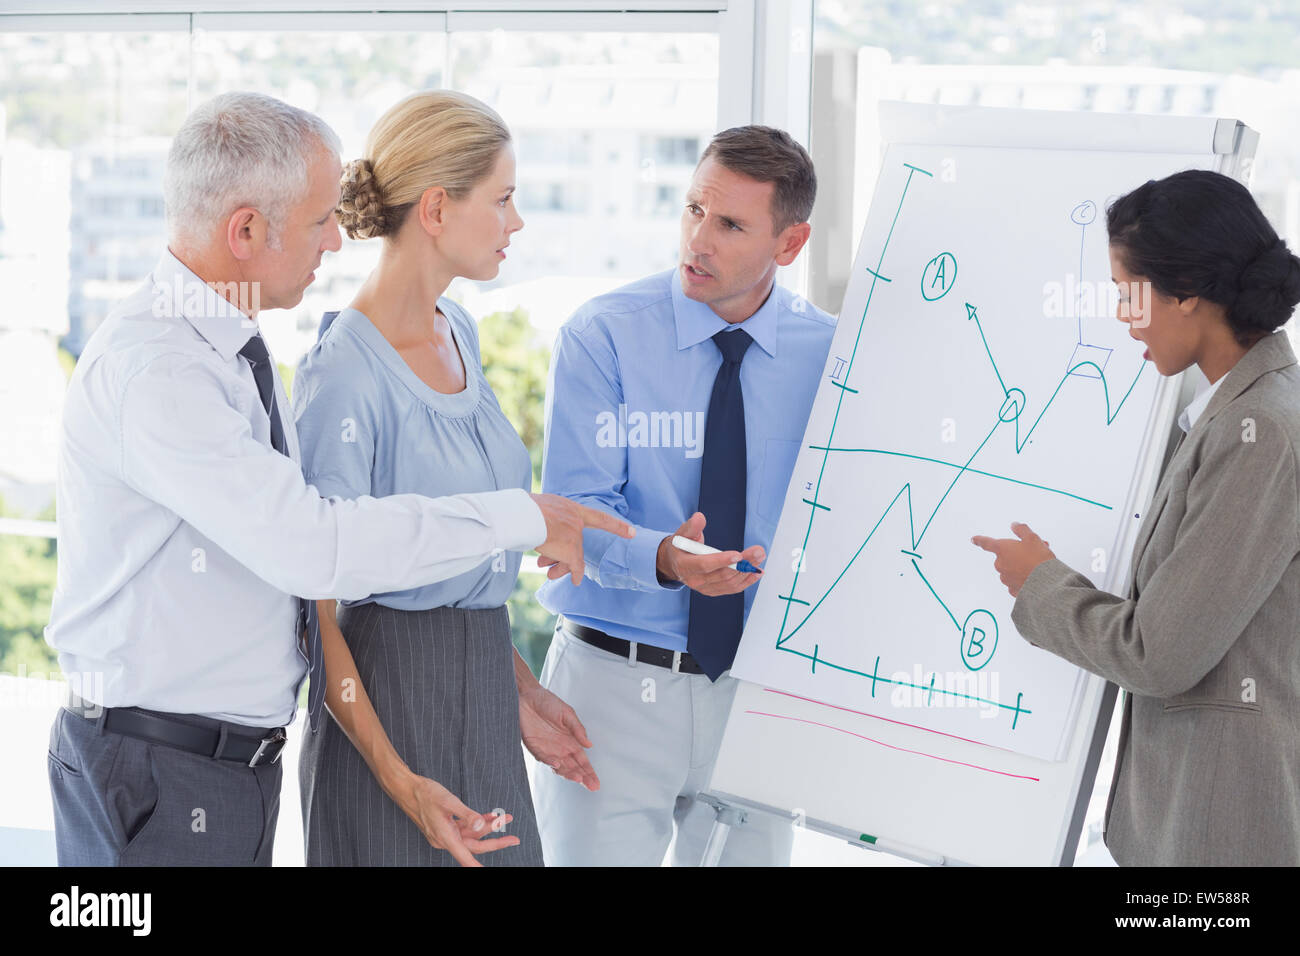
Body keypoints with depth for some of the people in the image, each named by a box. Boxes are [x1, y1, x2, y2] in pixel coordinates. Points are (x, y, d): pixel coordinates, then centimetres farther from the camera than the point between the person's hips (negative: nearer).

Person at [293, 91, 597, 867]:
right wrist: (395, 777, -21)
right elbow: (313, 605, -17)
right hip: (392, 690, -8)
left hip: (482, 684, 8)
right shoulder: (346, 375, -17)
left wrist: (518, 687, 16)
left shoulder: (459, 332, 9)